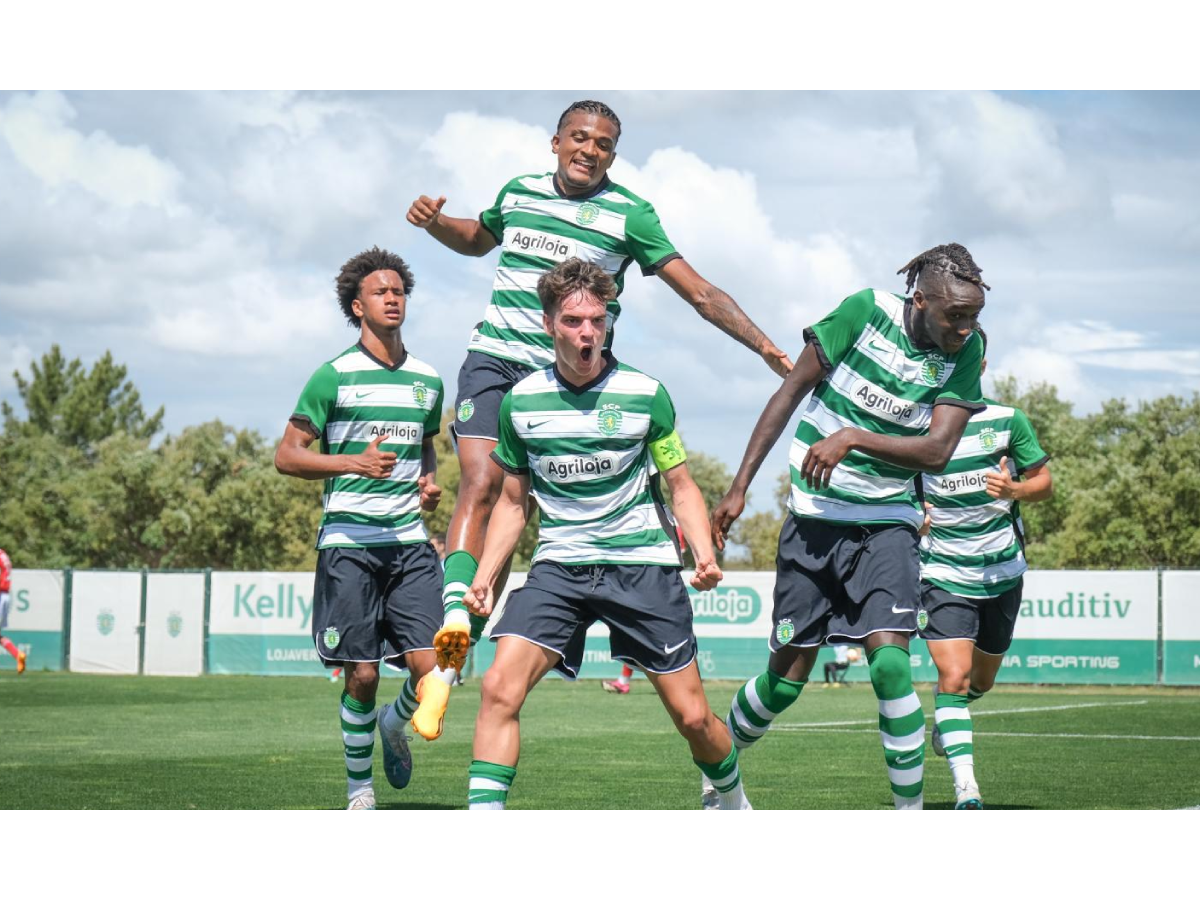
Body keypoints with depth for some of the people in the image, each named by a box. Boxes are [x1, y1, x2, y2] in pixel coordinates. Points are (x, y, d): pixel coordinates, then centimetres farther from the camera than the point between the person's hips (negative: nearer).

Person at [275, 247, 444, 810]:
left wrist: (431, 482, 9)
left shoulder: (427, 380, 13)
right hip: (348, 543, -4)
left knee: (430, 666, -8)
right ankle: (358, 787, 18)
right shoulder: (335, 376, -2)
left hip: (409, 541, 4)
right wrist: (355, 463, -15)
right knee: (362, 675, -1)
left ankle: (395, 724, 26)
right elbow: (287, 456, -2)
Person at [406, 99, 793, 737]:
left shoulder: (628, 215, -1)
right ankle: (455, 621, -35)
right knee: (480, 484, -20)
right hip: (494, 359, 1)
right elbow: (477, 239, 33)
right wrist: (435, 223, 12)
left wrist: (765, 347, -9)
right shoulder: (518, 193, 11)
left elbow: (700, 293, -2)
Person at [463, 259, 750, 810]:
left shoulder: (645, 394, -3)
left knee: (692, 716, 0)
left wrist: (704, 554, -12)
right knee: (500, 688, -20)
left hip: (642, 562, -1)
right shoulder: (521, 402, 3)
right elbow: (513, 502, 14)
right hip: (559, 565, 2)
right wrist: (483, 578, 3)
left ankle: (733, 799, 28)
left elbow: (681, 484, 5)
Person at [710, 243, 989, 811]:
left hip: (887, 522, 1)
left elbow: (938, 450, -12)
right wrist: (739, 488, -2)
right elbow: (790, 393, -2)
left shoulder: (965, 350, -5)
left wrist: (853, 437, -24)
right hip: (814, 516, -1)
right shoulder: (866, 311, -11)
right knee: (787, 677, 4)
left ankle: (910, 802, -7)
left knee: (889, 663, -18)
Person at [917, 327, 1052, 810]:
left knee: (981, 680, 18)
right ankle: (966, 792, -23)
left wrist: (1014, 489, -17)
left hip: (1002, 571, 3)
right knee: (954, 676, -19)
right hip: (942, 573, -3)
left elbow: (1044, 482, 5)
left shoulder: (1007, 420, -3)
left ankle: (945, 714, 53)